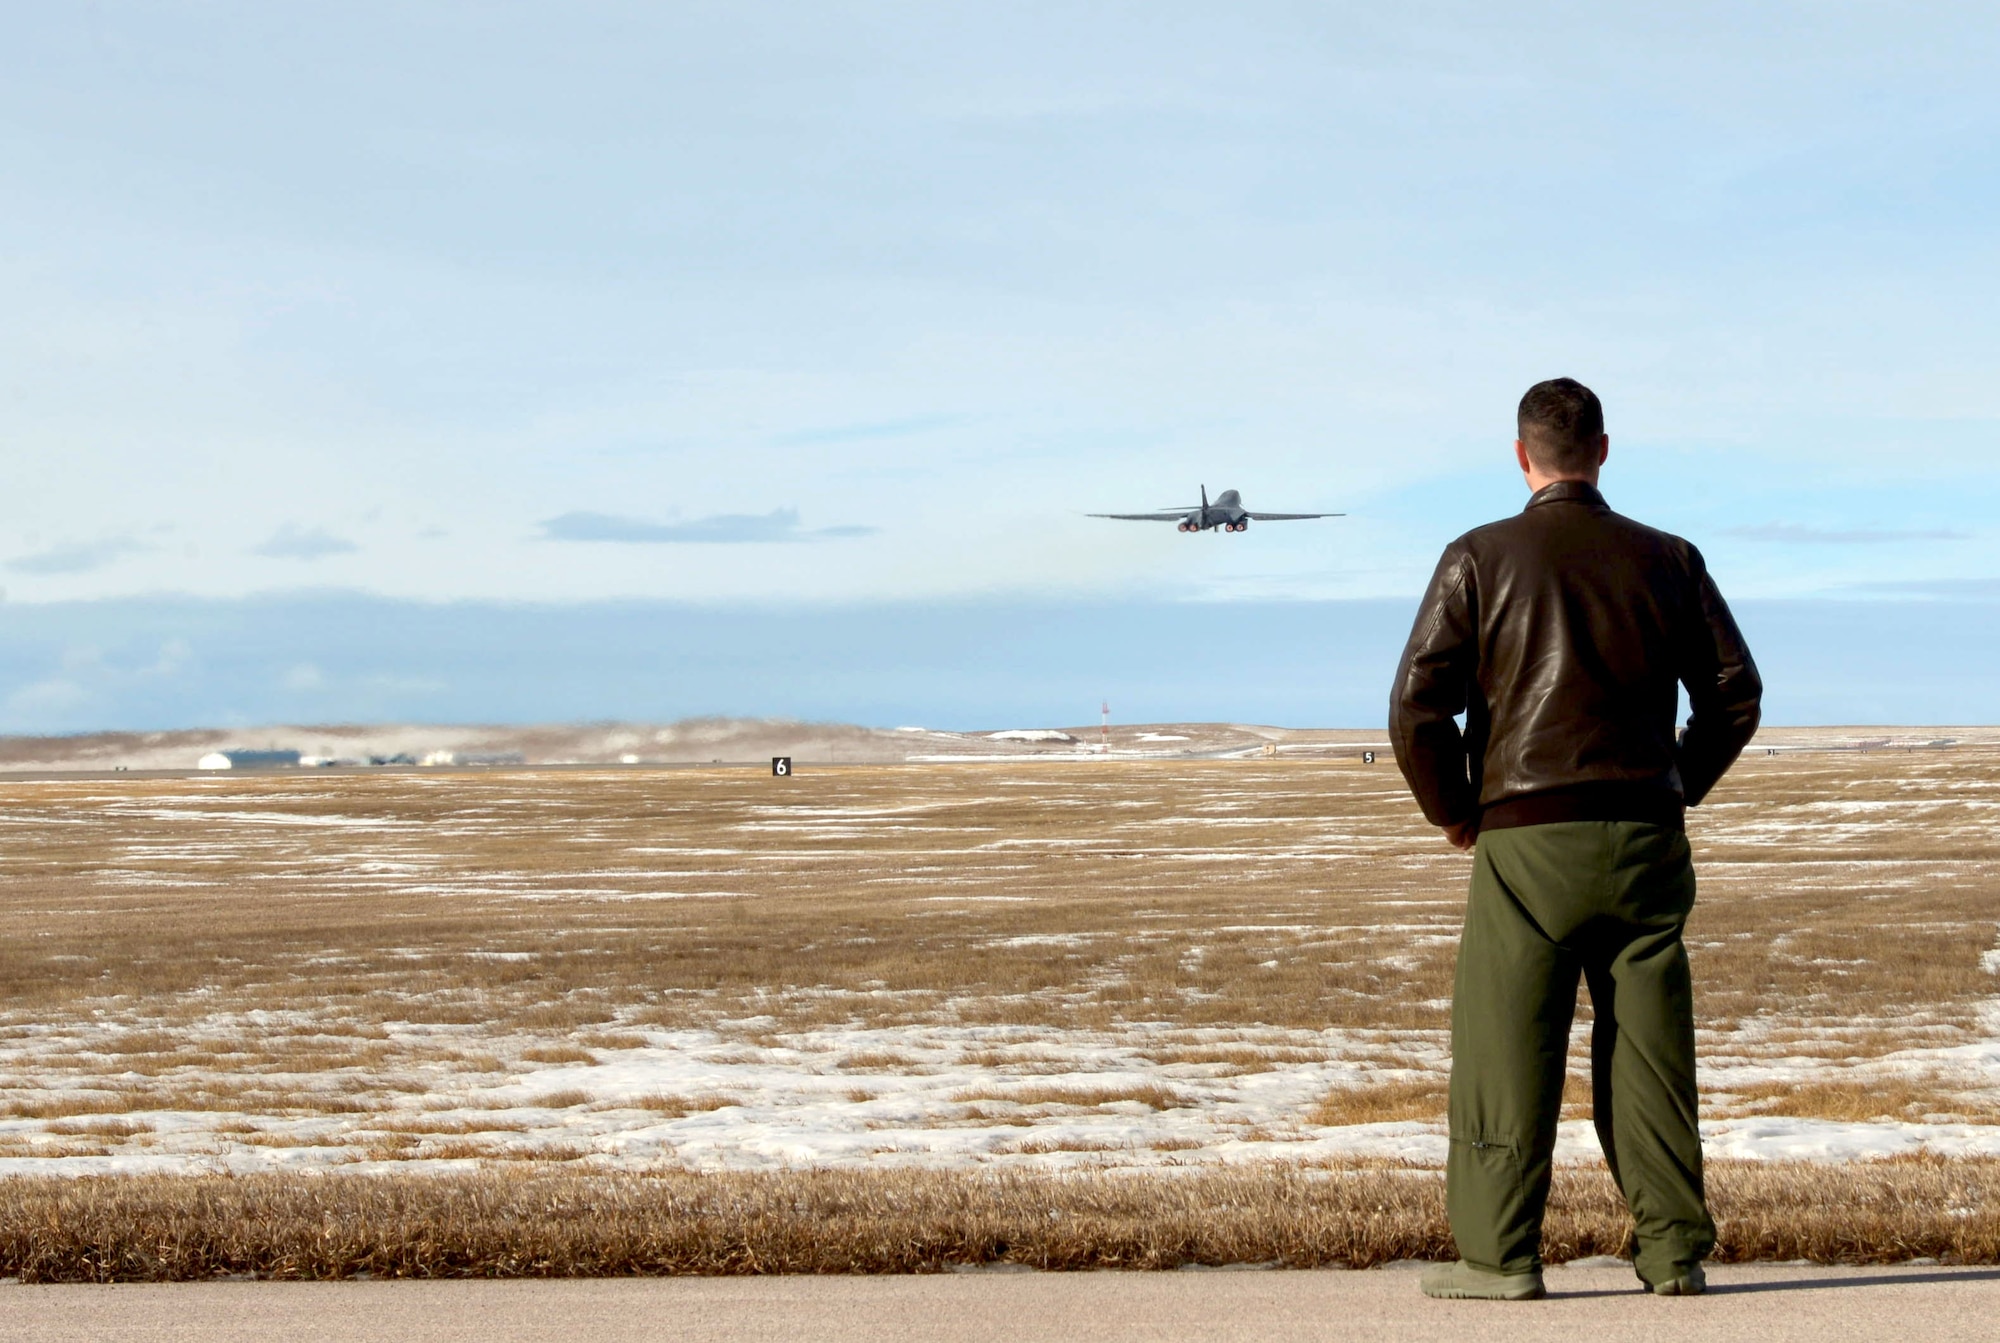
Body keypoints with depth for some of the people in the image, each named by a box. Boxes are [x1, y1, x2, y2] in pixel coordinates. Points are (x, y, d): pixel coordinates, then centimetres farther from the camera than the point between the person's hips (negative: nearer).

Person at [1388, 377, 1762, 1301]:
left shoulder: (1479, 560, -2)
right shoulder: (1666, 560, 7)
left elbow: (1418, 706, -7)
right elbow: (1735, 691, 9)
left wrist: (1452, 812, 8)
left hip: (1528, 842, -3)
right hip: (1646, 839, 3)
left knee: (1506, 1048, 1)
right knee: (1649, 1047, 7)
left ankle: (1500, 1253, 0)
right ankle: (1674, 1249, 8)